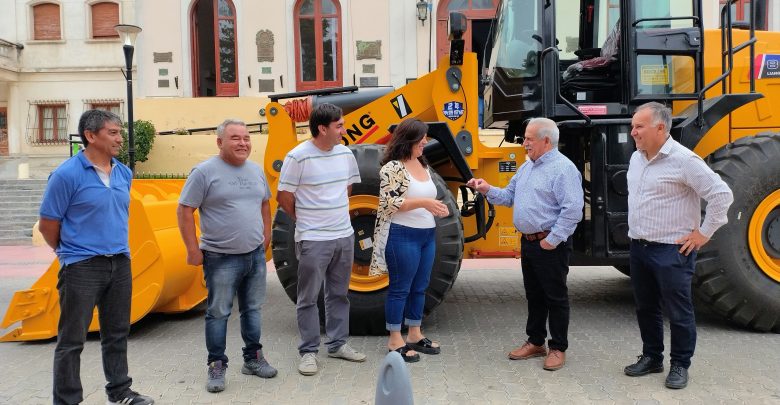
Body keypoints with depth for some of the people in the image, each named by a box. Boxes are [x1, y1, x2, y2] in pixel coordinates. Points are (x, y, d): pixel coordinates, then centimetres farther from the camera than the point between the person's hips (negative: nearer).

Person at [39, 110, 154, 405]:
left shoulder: (124, 174, 6)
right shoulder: (67, 174, -12)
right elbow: (47, 225, -6)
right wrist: (72, 254, 6)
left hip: (120, 264, 6)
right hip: (82, 268, -6)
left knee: (117, 334, 16)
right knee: (72, 339, 4)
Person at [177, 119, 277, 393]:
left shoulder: (256, 170, 8)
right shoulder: (204, 171, -11)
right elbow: (184, 211, -10)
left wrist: (266, 236, 15)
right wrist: (193, 250, -12)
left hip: (255, 255, 6)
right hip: (221, 258, -5)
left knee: (252, 309, 15)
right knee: (218, 313, 4)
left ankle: (253, 358, 29)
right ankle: (216, 366, 17)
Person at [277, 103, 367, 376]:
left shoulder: (345, 153, 4)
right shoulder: (298, 156, -15)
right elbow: (283, 197, -9)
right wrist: (305, 220, 3)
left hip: (344, 235, 6)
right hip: (313, 240, -6)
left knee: (338, 293, 15)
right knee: (309, 298, 4)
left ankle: (338, 344, 28)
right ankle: (309, 351, 15)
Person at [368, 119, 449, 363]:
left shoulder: (423, 165, 13)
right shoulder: (393, 167, -13)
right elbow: (390, 203, -19)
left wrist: (437, 207, 5)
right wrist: (423, 202, -24)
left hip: (427, 235, 8)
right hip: (403, 236, -8)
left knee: (419, 288, 15)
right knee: (400, 289, 2)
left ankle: (415, 336, 27)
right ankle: (395, 341, 13)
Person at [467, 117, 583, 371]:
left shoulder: (563, 168, -15)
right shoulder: (527, 167, 13)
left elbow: (573, 209, -21)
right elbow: (510, 196, 17)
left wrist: (552, 240, -20)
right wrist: (488, 190, 0)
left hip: (551, 245, -9)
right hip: (528, 242, 9)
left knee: (555, 297, 3)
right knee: (534, 295, 17)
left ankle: (558, 348, 15)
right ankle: (535, 342, 30)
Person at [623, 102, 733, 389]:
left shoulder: (683, 159, -16)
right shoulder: (636, 158, 8)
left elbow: (721, 194, -16)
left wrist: (704, 233, -12)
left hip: (671, 250, -7)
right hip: (639, 247, 8)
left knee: (678, 312, 4)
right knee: (646, 308, 16)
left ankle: (680, 365, 19)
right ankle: (651, 358, 31)